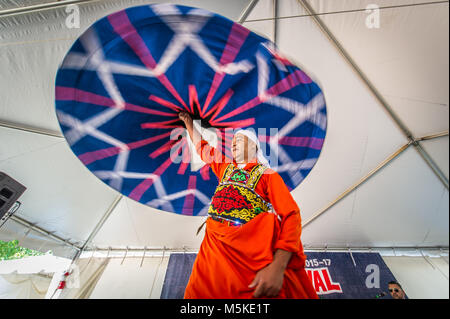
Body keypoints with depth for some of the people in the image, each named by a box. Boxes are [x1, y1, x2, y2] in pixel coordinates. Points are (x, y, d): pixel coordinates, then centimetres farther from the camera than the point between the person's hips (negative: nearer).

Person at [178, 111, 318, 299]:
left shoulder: (267, 174, 3)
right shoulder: (224, 168, 19)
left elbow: (291, 215, -9)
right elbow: (201, 146, 33)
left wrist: (278, 266, -21)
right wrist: (188, 122, 40)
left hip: (254, 248, -4)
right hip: (215, 244, 4)